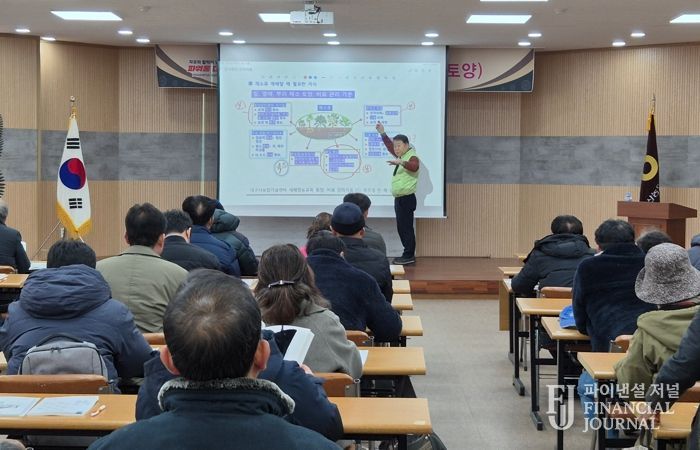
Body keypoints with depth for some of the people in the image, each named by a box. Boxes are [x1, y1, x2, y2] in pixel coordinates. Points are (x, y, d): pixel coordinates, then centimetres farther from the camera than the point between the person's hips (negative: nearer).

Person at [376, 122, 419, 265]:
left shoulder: (412, 157, -13)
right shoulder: (402, 155, 16)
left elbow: (414, 167, -36)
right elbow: (389, 146, 31)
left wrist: (401, 162, -50)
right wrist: (382, 133, 25)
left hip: (406, 198, -10)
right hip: (400, 198, 10)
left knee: (405, 227, -10)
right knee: (402, 227, 10)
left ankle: (409, 256, -8)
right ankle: (408, 255, 14)